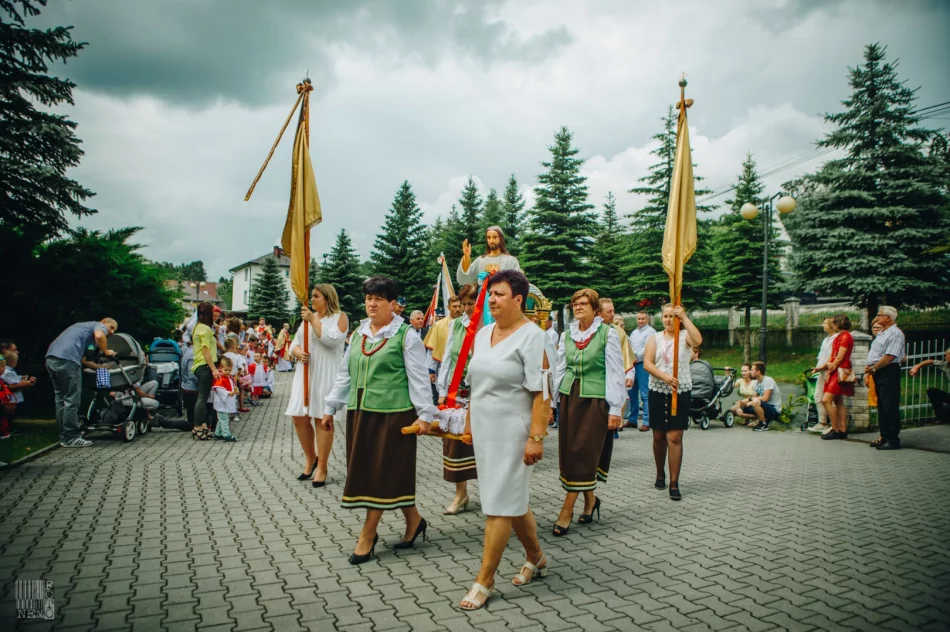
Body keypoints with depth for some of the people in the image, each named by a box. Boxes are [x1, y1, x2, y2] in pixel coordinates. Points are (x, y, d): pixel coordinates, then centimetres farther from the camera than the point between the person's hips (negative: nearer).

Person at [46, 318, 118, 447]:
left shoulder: (84, 326, 34)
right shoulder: (99, 326, 9)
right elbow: (99, 336, -16)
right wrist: (106, 351, 0)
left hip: (51, 357, 9)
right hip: (67, 359, -9)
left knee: (61, 399, 15)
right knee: (72, 400, -4)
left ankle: (64, 436, 20)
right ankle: (70, 438, -2)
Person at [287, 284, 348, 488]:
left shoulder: (339, 317, -1)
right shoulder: (307, 317, 17)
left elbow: (332, 339, -18)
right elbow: (294, 343, 15)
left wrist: (313, 320, -16)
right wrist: (297, 353, -8)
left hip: (326, 375, -6)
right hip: (305, 373, 6)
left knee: (322, 419, -3)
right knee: (299, 417, 3)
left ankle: (322, 467, 7)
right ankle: (310, 458, 24)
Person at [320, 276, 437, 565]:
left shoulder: (405, 335, -6)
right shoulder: (358, 334, 13)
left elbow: (419, 378, -8)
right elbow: (345, 374, 18)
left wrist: (425, 413, -14)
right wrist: (330, 407, 18)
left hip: (392, 414, -7)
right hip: (359, 413, 7)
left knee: (382, 472, -1)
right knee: (364, 471, 11)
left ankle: (367, 535, 13)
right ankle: (413, 520, 26)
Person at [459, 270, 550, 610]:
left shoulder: (531, 336, -13)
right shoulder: (483, 333, 8)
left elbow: (542, 393, -17)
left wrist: (536, 437, -22)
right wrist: (469, 422, 15)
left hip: (512, 431, -7)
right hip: (485, 429, 7)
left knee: (499, 505, -1)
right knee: (513, 499, 18)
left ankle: (484, 581, 12)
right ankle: (536, 558, 38)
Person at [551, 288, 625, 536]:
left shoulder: (608, 334, -6)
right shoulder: (567, 335, 9)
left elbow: (615, 373, -6)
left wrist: (615, 409, -10)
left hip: (596, 399, -5)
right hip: (570, 397, 5)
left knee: (584, 454, -4)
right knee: (569, 451, 6)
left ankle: (567, 510, 2)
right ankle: (590, 499, 26)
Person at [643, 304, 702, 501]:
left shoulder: (685, 336, 1)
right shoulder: (655, 338, 7)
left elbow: (698, 340, -24)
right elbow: (647, 364, -5)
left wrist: (684, 318, -23)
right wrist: (665, 377, -19)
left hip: (680, 392, -2)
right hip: (657, 391, 3)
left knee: (675, 438, -7)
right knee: (659, 436, 11)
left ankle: (674, 483, -2)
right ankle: (660, 475, 28)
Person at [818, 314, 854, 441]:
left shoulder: (845, 336, -11)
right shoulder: (839, 336, 19)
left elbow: (840, 357, -17)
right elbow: (832, 356, 19)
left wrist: (831, 368, -10)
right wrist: (822, 366, 11)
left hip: (840, 372, -10)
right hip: (835, 372, 10)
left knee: (826, 400, -16)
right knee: (838, 402, 10)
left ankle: (835, 430, -10)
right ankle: (843, 430, 13)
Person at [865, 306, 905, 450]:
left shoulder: (895, 333, -12)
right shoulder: (882, 333, 20)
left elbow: (890, 356, -20)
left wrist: (873, 368, -13)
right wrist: (869, 370, 9)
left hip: (889, 372, -10)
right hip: (878, 373, 10)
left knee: (890, 407, -7)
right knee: (882, 406, 12)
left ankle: (892, 440, -2)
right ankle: (884, 437, 19)